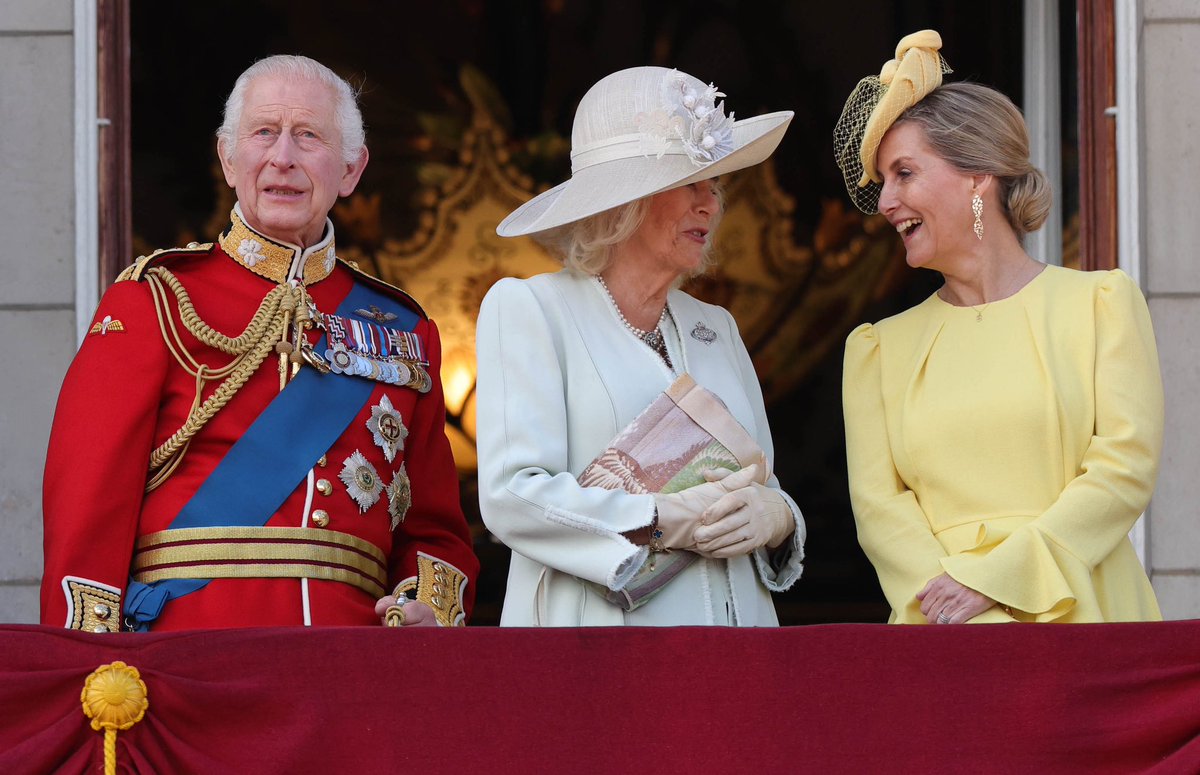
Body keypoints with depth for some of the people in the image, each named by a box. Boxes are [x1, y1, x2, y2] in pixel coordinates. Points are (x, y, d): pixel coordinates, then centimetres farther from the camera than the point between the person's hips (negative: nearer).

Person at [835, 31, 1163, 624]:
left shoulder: (1101, 302, 9)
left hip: (1082, 619, -1)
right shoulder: (879, 348, 16)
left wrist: (992, 581, -10)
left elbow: (1126, 467, -1)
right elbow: (876, 503, 5)